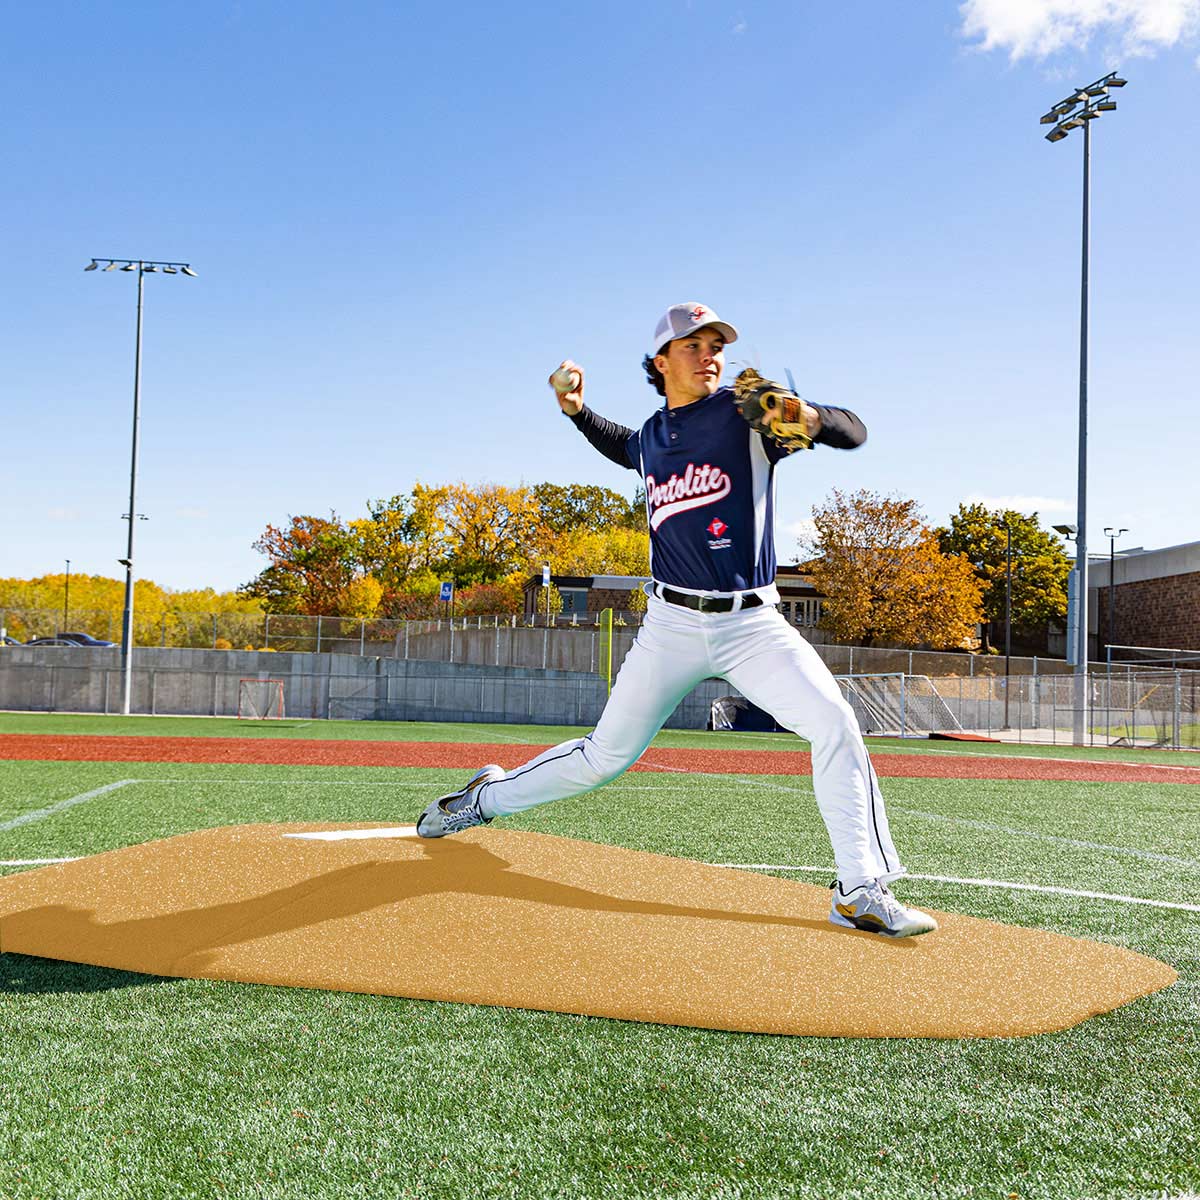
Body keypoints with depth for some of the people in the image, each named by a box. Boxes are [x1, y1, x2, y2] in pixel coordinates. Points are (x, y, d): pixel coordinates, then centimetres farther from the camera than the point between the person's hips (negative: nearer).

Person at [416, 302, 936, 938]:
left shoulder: (745, 413, -4)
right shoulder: (652, 437, 8)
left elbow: (854, 431, -10)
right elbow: (625, 448, 35)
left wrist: (807, 418, -32)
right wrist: (577, 410, 17)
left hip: (752, 623, -2)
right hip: (671, 624, 2)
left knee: (835, 725, -21)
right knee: (604, 756, 6)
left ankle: (860, 891, -15)